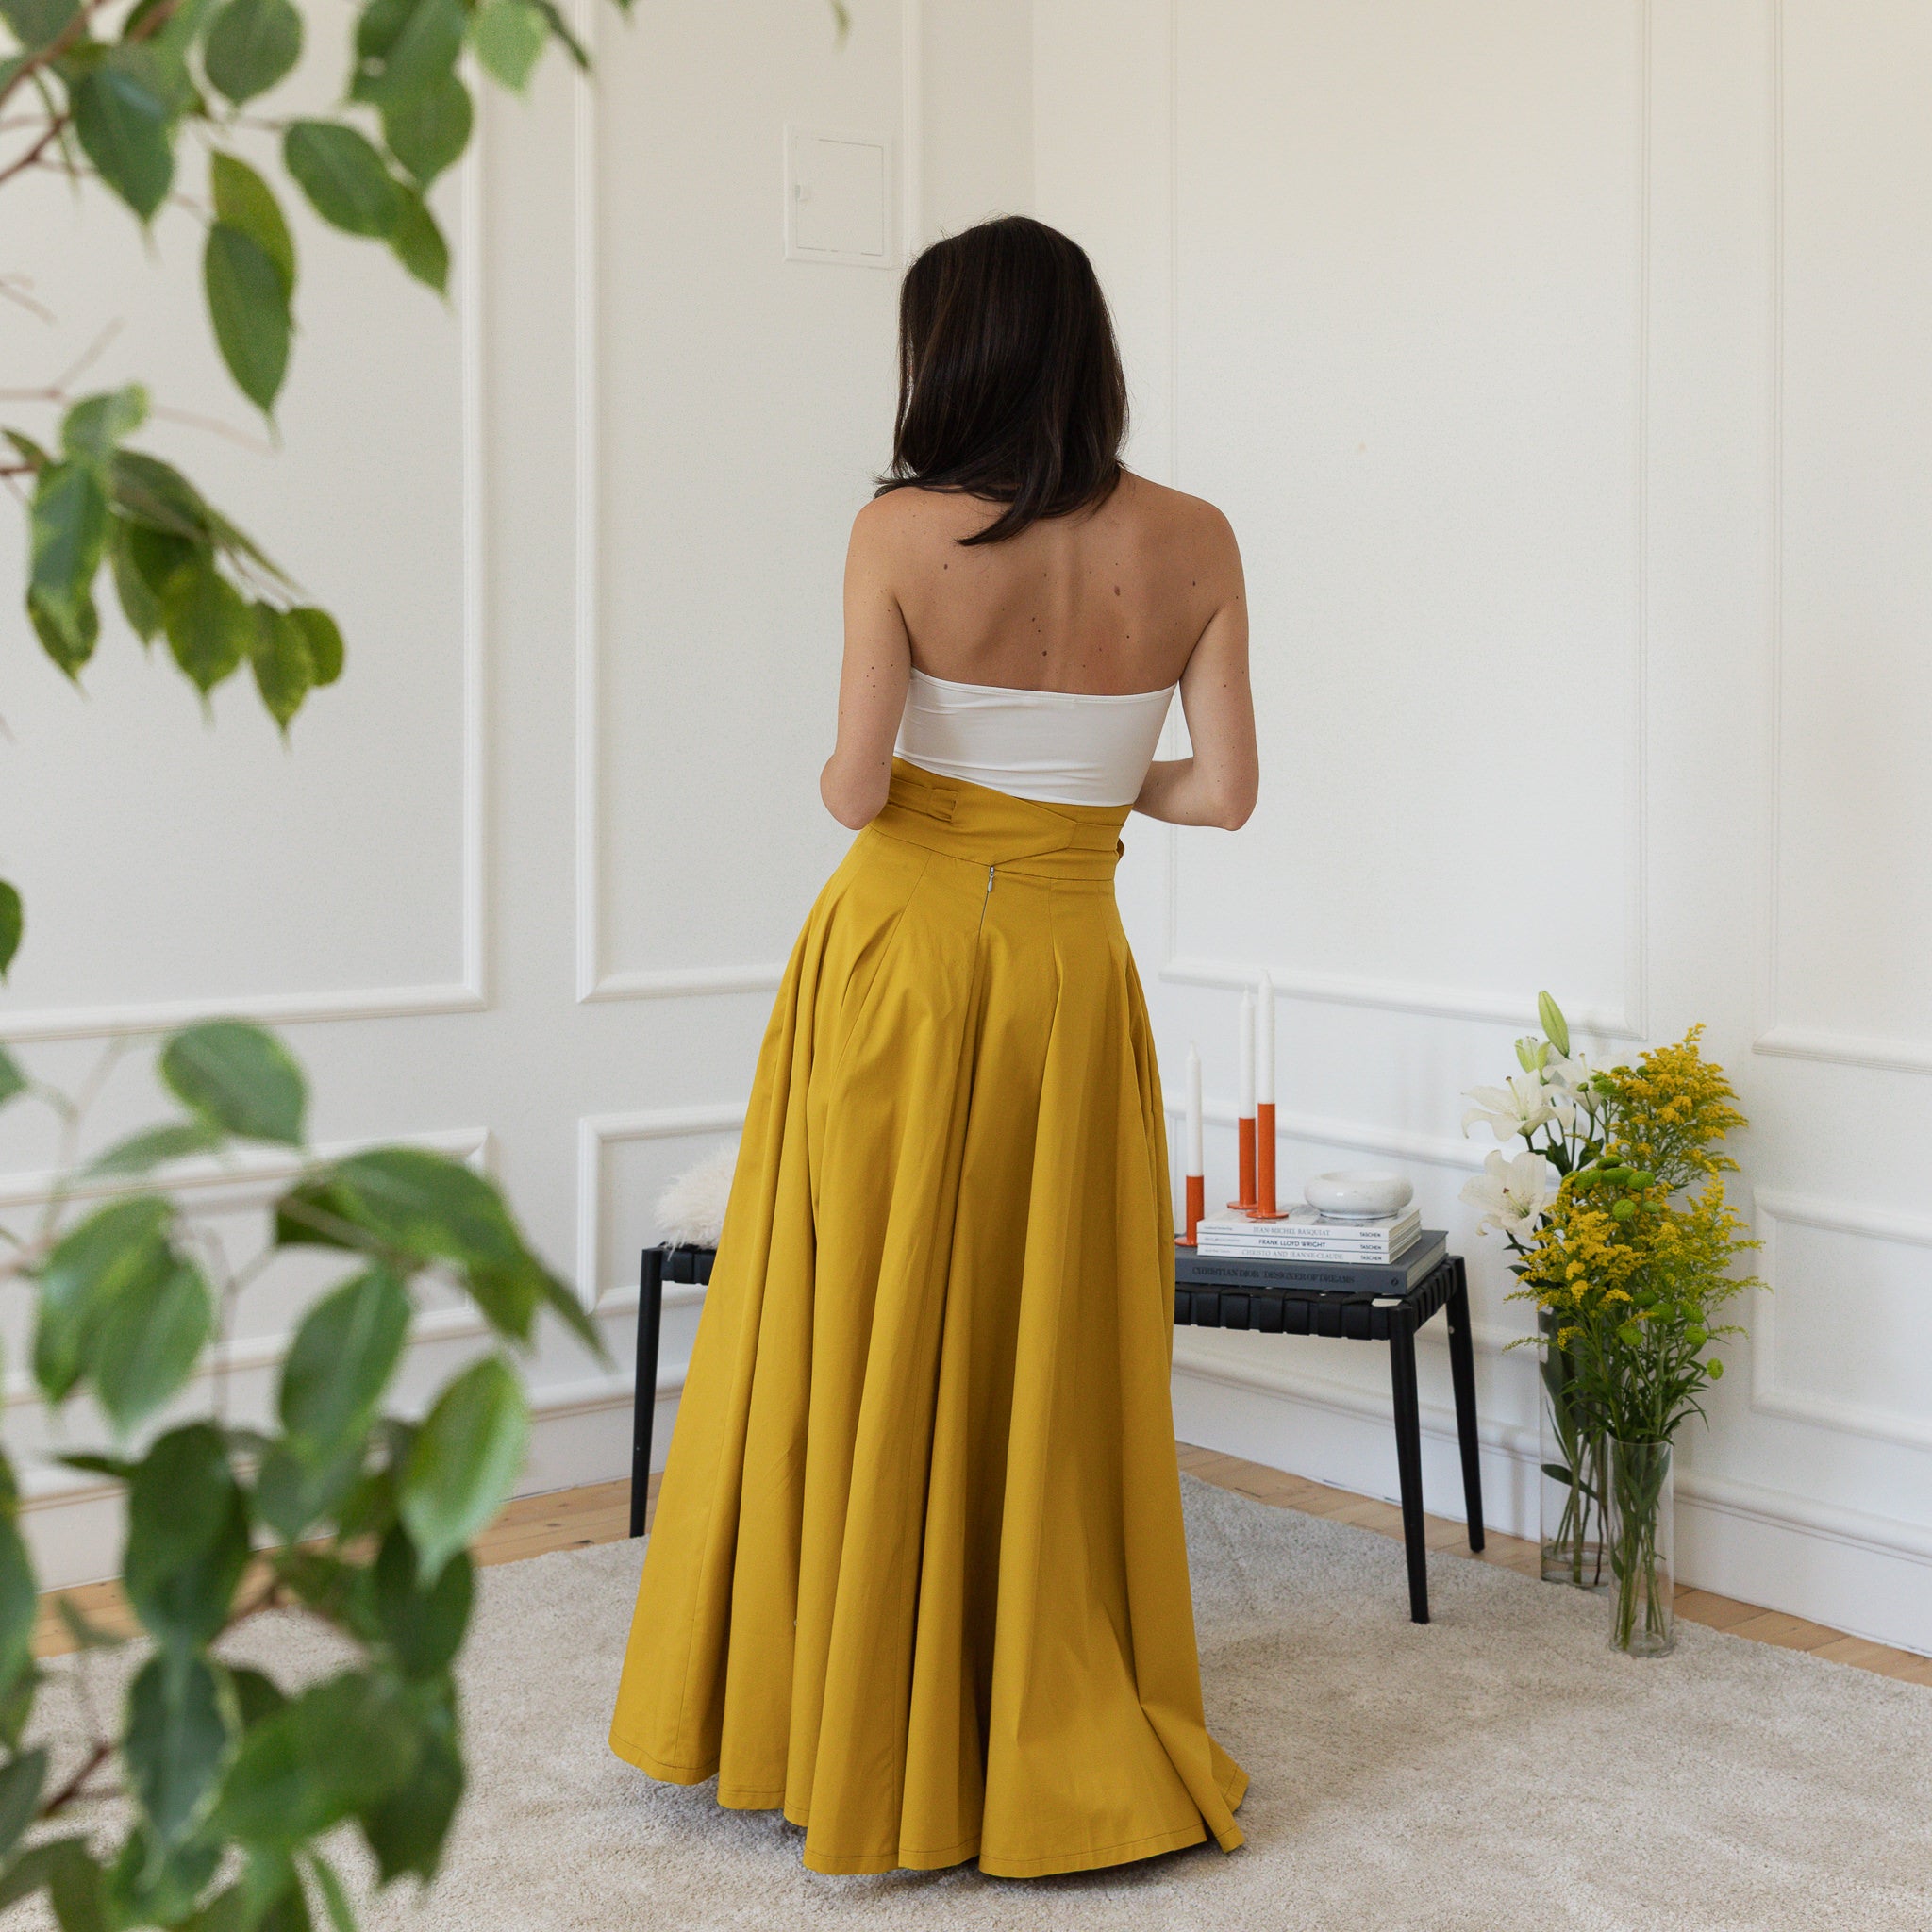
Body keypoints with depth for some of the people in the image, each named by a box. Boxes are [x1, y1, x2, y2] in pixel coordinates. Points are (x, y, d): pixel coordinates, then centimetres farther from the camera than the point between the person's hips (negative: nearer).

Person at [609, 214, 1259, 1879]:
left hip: (902, 947, -2)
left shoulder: (905, 533, -10)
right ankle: (1065, 1733, 22)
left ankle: (851, 1724, 20)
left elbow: (857, 786, -14)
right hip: (1071, 967, 3)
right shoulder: (1193, 544, -2)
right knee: (1054, 1350, 12)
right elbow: (1225, 790, -3)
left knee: (866, 1342, 8)